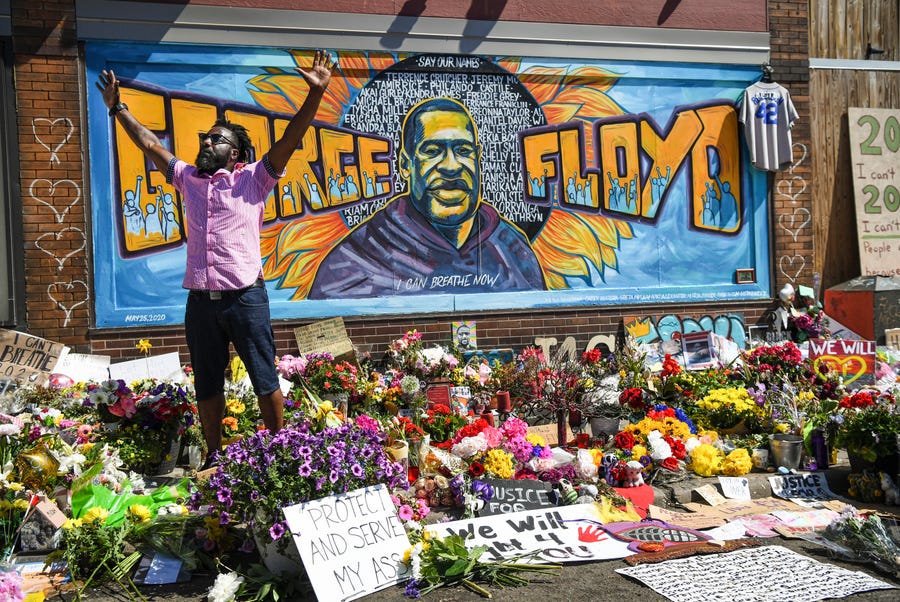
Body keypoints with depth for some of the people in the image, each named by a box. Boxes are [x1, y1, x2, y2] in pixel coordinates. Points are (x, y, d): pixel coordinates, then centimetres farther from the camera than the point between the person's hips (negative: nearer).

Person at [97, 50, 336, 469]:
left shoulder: (253, 179, 1)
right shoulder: (188, 178, 14)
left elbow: (290, 140, -7)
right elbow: (150, 144, 23)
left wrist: (315, 94, -16)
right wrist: (117, 109, 26)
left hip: (245, 297, -5)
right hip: (200, 300, 5)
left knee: (265, 379, 3)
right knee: (207, 385, 13)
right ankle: (214, 457, 27)